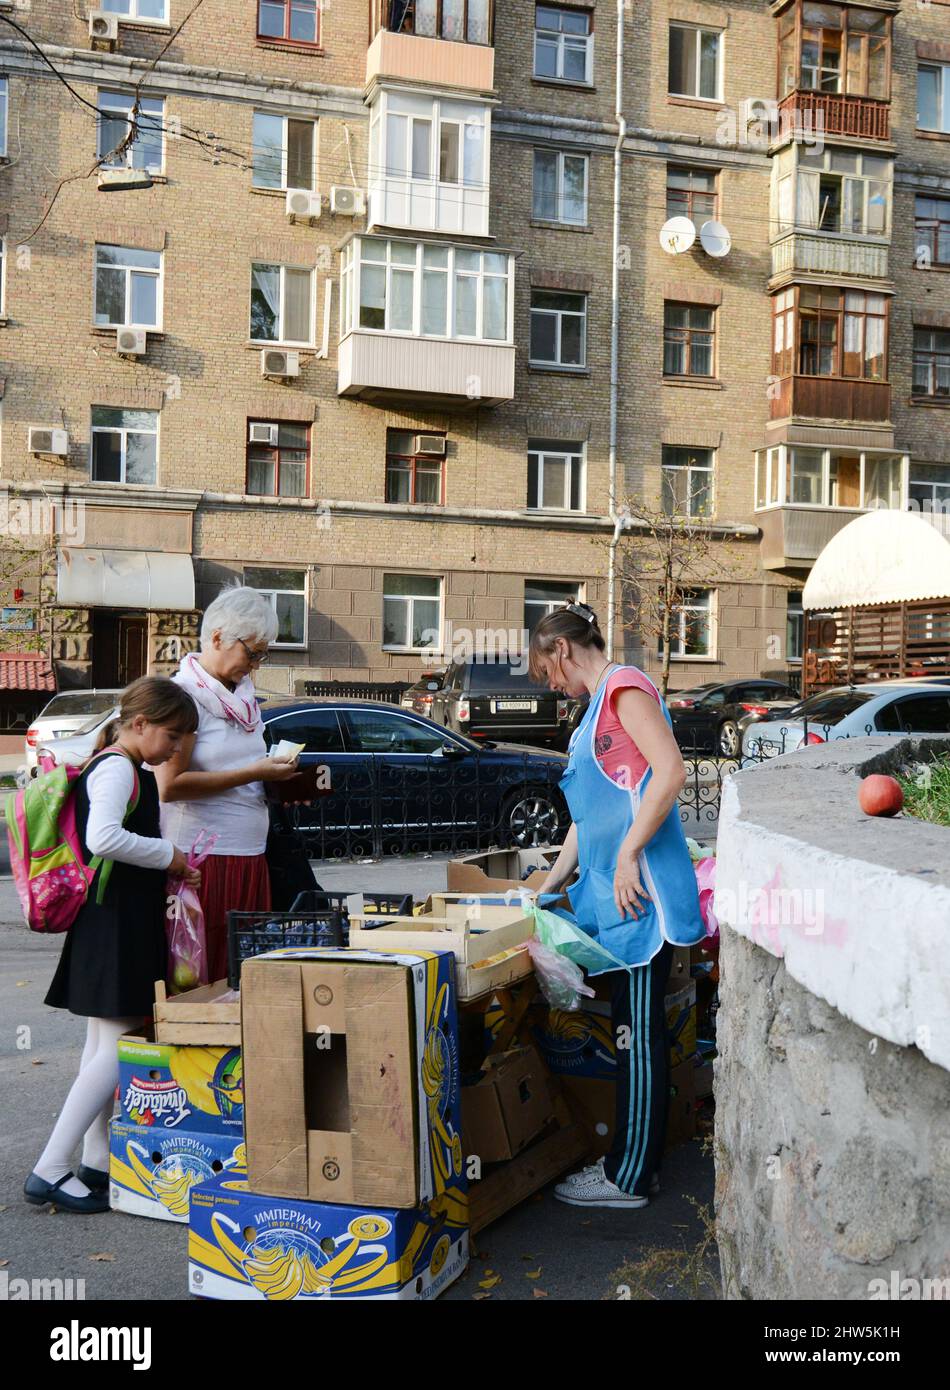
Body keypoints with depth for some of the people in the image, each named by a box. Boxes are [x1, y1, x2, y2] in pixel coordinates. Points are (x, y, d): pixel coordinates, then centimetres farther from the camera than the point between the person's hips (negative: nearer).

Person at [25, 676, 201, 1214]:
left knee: (104, 1044, 14)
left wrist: (168, 869, 11)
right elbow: (104, 838, -31)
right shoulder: (117, 768, -15)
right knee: (118, 1048, -9)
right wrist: (169, 855, -18)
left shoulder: (126, 770, 17)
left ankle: (99, 1163, 22)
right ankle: (50, 1171, -7)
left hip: (118, 923, 11)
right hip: (116, 926, -11)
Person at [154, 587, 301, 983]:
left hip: (249, 857, 8)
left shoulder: (242, 694, 14)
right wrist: (253, 774, -16)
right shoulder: (185, 694, -10)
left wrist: (279, 777, 7)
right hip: (203, 860, -8)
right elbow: (169, 786, -19)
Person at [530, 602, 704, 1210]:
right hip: (614, 891, 10)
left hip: (639, 890, -10)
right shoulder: (600, 705, 21)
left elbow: (671, 771, -21)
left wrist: (627, 855, -21)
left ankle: (631, 1176, 6)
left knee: (640, 1032, -2)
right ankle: (635, 1156, 23)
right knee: (634, 1029, 14)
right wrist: (551, 884, 26)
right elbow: (588, 811, 25)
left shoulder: (624, 685, -8)